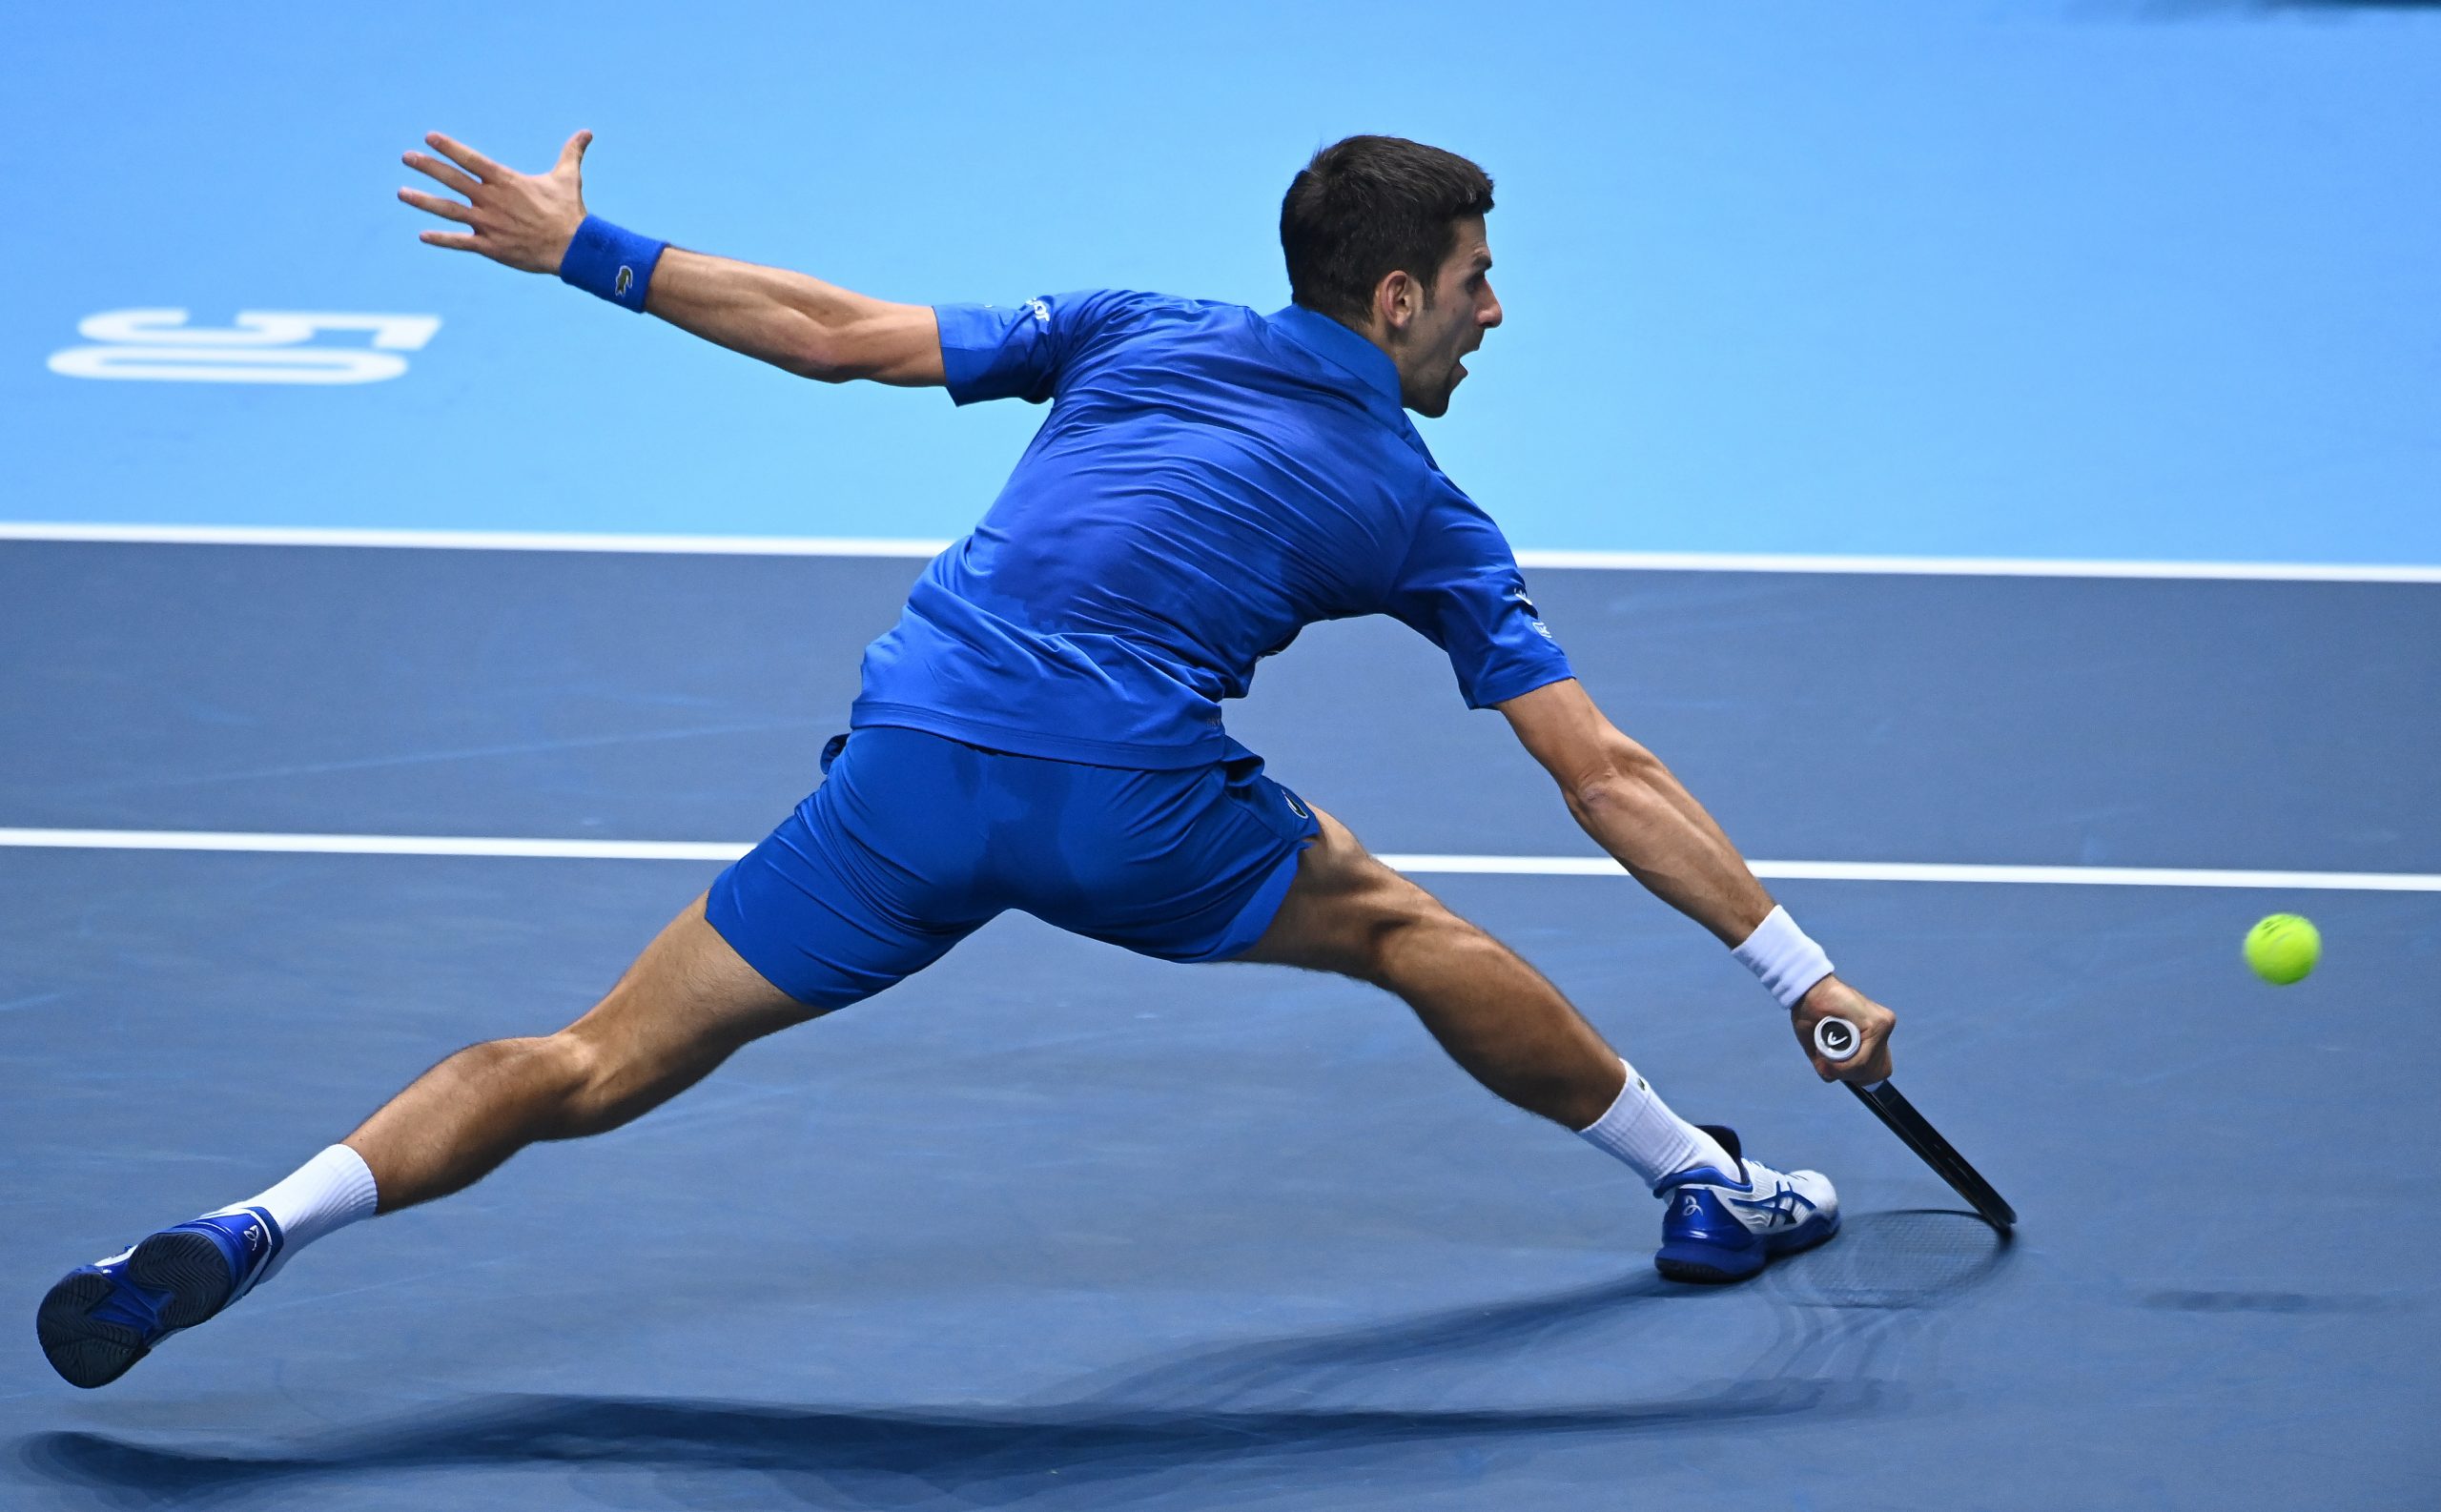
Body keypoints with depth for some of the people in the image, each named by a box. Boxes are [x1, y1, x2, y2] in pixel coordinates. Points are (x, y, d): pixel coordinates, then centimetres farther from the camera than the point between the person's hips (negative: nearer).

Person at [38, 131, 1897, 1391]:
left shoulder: (1132, 335, 21)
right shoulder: (1426, 519, 16)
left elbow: (839, 330, 16)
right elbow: (1610, 781, 13)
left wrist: (585, 249, 22)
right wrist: (1803, 974, 18)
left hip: (909, 763, 2)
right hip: (1132, 799, -2)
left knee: (592, 1070, 5)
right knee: (1405, 929, 25)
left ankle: (248, 1233, -10)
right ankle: (1709, 1185, 33)